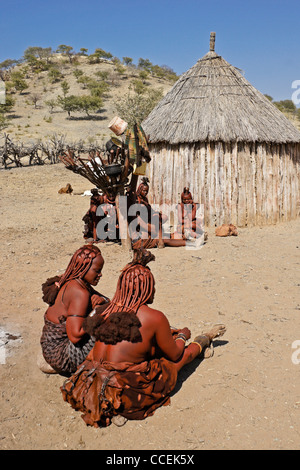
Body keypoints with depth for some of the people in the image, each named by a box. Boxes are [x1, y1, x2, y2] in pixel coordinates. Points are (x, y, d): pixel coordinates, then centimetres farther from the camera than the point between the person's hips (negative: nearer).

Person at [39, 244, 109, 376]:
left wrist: (100, 300, -13)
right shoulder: (80, 293, -24)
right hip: (60, 354, -10)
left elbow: (107, 302, 11)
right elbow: (75, 336, -29)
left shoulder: (70, 283, 5)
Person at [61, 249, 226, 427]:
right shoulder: (155, 317, -16)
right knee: (184, 353, 14)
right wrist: (182, 336, 23)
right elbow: (175, 354, 0)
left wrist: (170, 333, 30)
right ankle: (204, 340, 44)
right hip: (125, 395, -6)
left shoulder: (110, 312, 1)